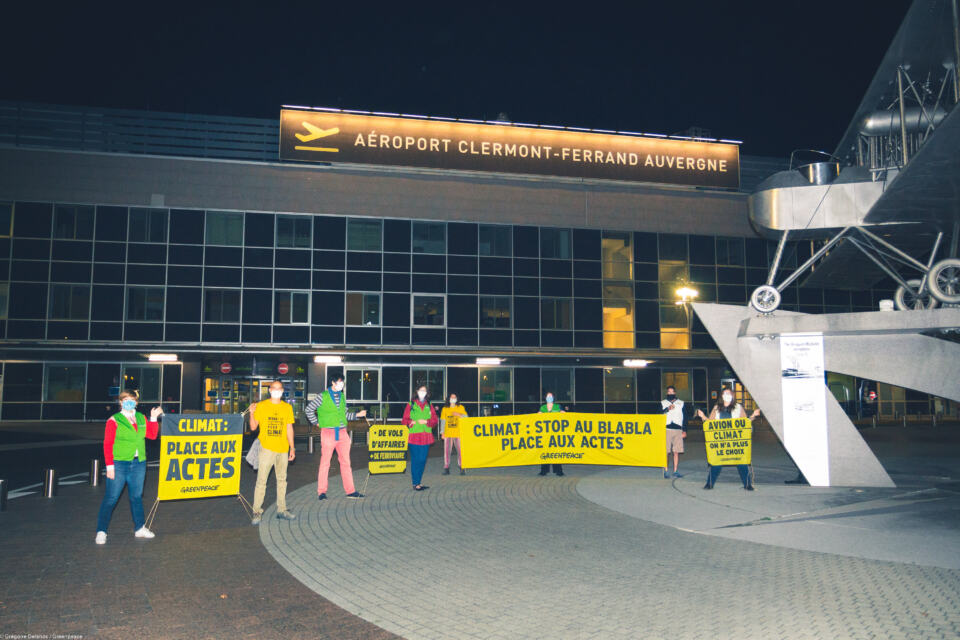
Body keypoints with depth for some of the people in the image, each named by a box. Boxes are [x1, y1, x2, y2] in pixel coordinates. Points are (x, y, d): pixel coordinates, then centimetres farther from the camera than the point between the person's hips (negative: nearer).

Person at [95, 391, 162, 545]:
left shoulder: (141, 418, 13)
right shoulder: (114, 420, -4)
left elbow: (152, 435, 7)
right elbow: (107, 444, -7)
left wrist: (154, 418, -2)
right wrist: (109, 465, -13)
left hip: (138, 464, 5)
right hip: (119, 464, -5)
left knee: (136, 497, 14)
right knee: (111, 498, -3)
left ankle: (140, 528, 24)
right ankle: (101, 532, 4)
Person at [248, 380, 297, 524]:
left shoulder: (287, 407, 9)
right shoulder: (261, 406, 1)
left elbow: (289, 428, 12)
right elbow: (253, 427, 1)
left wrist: (292, 447, 8)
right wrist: (252, 414, -16)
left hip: (283, 449, 3)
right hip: (267, 448, -3)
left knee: (282, 480, 11)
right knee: (261, 481, -5)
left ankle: (281, 510, 19)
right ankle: (257, 512, 1)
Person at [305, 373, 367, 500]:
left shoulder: (342, 396, 14)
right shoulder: (322, 396, -2)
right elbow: (309, 409, 4)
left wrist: (357, 414, 6)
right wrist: (316, 423, 2)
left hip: (342, 433, 5)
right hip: (328, 433, -5)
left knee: (346, 462, 5)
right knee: (325, 462, 0)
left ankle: (350, 491, 8)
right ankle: (321, 492, 9)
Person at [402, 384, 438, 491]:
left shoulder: (429, 405, 14)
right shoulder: (410, 405, 6)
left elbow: (435, 420, 9)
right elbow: (405, 420, 2)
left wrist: (426, 421, -9)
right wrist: (411, 422, -18)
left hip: (426, 436, 3)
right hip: (414, 436, -3)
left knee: (422, 460, 6)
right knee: (415, 460, -4)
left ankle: (419, 482, 17)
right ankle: (415, 484, 2)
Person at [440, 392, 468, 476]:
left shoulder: (460, 407, 10)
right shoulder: (445, 409, 12)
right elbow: (442, 421, 11)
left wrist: (459, 415, -11)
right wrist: (442, 432, 4)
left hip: (458, 433, -1)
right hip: (447, 434, 1)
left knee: (460, 450, -8)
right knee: (447, 451, -2)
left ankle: (462, 468, -3)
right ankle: (446, 469, 4)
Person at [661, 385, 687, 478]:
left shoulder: (681, 403, 14)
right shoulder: (663, 403, 11)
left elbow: (684, 418, 13)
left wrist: (684, 431, 7)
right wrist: (667, 409, -18)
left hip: (678, 430, 1)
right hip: (666, 429, -1)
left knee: (676, 452, -1)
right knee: (666, 452, -4)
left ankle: (675, 471, 7)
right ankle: (666, 471, 3)